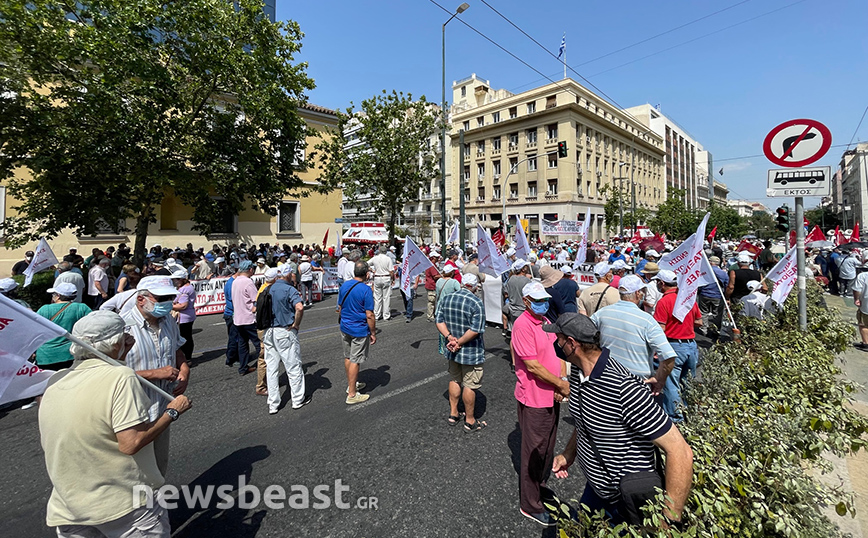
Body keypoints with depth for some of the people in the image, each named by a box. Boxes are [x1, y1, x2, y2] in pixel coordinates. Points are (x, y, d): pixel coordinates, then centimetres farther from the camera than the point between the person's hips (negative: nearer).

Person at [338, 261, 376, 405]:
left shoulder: (344, 286, 1)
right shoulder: (366, 290, -20)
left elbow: (340, 308, 10)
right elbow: (369, 315, -19)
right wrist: (373, 333, -10)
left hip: (345, 328, 7)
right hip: (359, 330, -7)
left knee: (348, 357, 19)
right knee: (355, 361, 1)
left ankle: (351, 384, 37)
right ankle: (352, 395, 10)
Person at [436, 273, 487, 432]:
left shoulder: (447, 298, 0)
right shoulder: (476, 303, -19)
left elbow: (439, 321, 0)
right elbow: (476, 330, -25)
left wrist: (449, 337, -9)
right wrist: (459, 342, -17)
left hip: (451, 350, 6)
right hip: (471, 353, -6)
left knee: (454, 380, 22)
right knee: (469, 386, 8)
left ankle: (453, 414, 35)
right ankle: (470, 421, 23)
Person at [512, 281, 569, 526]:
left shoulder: (546, 321, 7)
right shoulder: (522, 325, -21)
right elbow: (533, 365, -24)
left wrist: (562, 381, -7)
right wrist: (561, 385, -16)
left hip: (552, 395, 8)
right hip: (534, 399, -8)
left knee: (548, 446, 24)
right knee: (534, 451, 7)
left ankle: (541, 486, 46)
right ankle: (531, 505, 26)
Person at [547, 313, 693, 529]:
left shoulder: (623, 388, -34)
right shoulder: (578, 373, -7)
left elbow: (680, 452, -31)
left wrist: (669, 522, -28)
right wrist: (568, 454, 9)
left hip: (626, 504, -7)